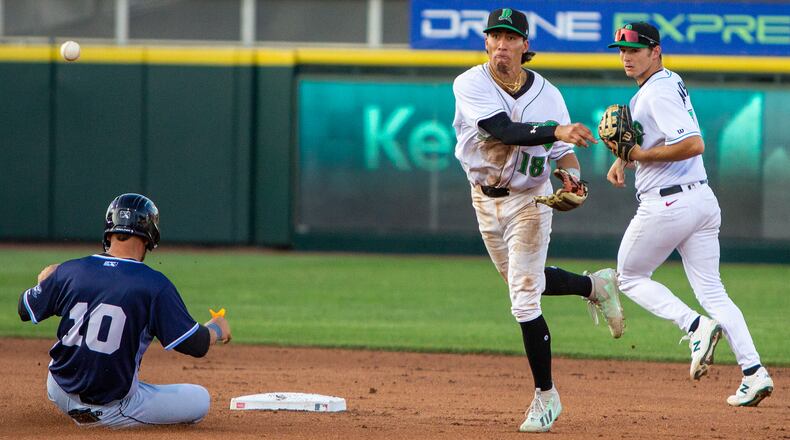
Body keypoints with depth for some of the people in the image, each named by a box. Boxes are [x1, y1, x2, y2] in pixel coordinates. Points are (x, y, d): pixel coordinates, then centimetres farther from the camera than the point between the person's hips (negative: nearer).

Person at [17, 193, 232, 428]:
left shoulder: (69, 272, -4)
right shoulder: (154, 285, -15)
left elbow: (25, 310, 13)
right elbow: (196, 346, -11)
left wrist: (44, 281, 34)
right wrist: (217, 329, 12)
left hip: (59, 395, 5)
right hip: (110, 408, -5)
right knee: (200, 400, 7)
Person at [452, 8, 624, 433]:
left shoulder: (547, 94, -13)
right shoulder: (470, 85, -17)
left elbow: (562, 149, -5)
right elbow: (503, 130, -32)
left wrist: (573, 176, -28)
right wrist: (557, 130, -45)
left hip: (529, 200, -3)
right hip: (485, 200, 3)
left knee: (524, 301, -9)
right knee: (523, 283, 20)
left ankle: (545, 395, 3)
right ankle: (595, 286, 47)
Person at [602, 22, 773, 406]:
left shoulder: (657, 93, -16)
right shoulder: (669, 81, 15)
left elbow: (693, 144, -27)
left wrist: (642, 155, -18)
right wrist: (622, 159, 15)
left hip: (667, 203, -9)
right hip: (702, 199, 9)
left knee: (629, 277, 10)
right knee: (711, 291, 7)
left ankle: (696, 326, -10)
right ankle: (754, 371, -6)